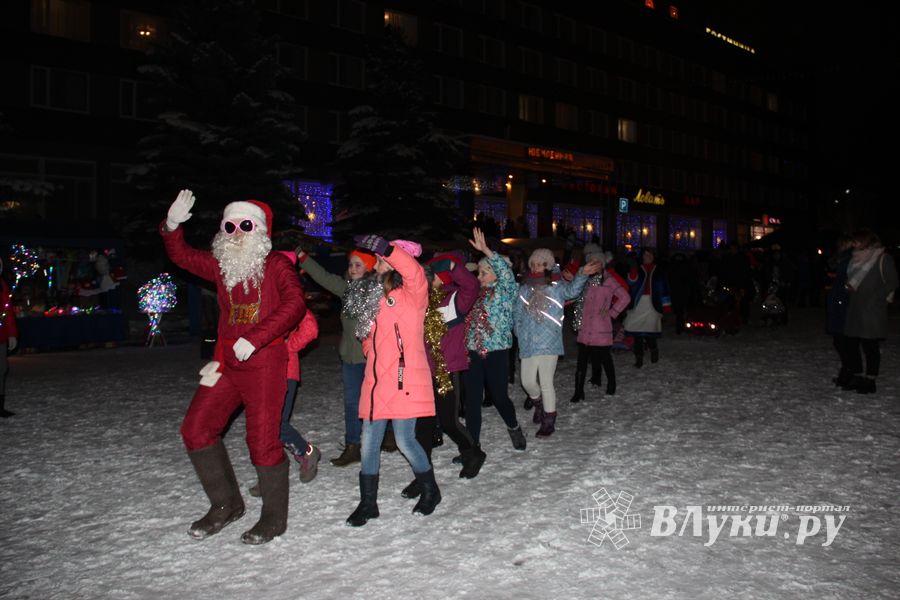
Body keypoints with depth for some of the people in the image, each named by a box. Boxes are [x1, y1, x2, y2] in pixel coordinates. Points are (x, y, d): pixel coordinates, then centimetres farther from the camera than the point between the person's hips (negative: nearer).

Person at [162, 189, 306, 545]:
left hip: (264, 362, -6)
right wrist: (171, 227, -4)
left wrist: (254, 339, -25)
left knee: (263, 440, -5)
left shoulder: (276, 265, -5)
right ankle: (226, 505, 20)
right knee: (195, 429, 4)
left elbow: (294, 303, -19)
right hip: (228, 362, 6)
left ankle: (274, 517, 14)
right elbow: (182, 256, 17)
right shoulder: (222, 266, 12)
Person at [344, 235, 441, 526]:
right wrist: (369, 346, 8)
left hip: (404, 379, -7)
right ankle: (367, 504, 22)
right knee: (369, 441, 8)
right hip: (377, 380, 7)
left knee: (405, 440, -2)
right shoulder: (379, 297, 17)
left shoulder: (412, 293, -5)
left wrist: (384, 247, -35)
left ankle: (430, 491, 23)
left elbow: (413, 270, -28)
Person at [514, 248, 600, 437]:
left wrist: (582, 274, -41)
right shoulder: (524, 289, 9)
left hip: (549, 343, -4)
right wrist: (520, 334, 6)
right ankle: (539, 404, 39)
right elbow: (517, 315, 16)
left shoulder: (557, 286, -3)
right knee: (527, 381, 7)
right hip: (528, 344, 4)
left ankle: (549, 422, 14)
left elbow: (572, 289, -25)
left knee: (546, 382, -1)